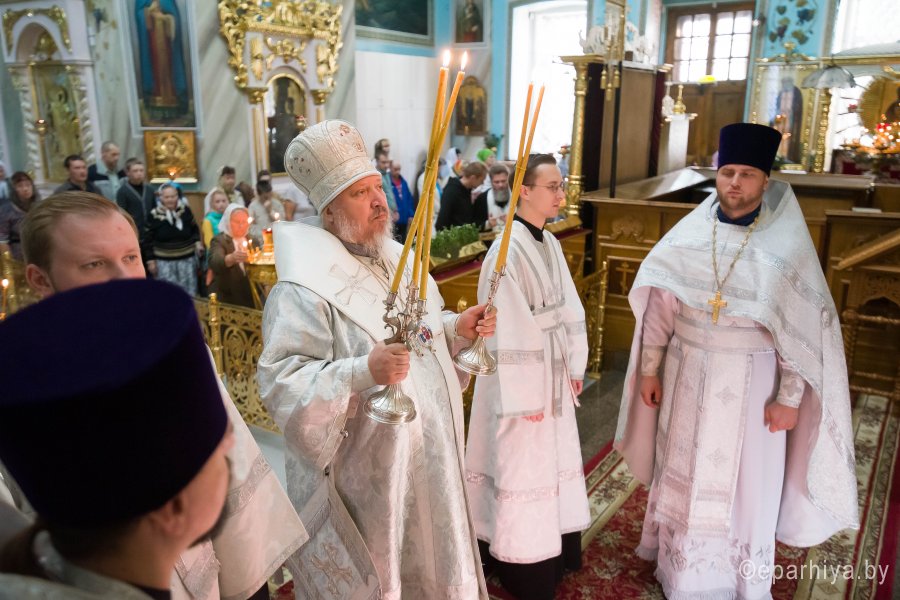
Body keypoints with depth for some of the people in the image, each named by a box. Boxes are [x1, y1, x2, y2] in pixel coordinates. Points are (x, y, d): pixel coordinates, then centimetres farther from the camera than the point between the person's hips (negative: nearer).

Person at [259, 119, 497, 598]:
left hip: (426, 454, 8)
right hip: (363, 472, -7)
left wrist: (457, 328, -4)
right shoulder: (305, 287, -22)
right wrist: (364, 372, -38)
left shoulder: (398, 259, 5)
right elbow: (281, 384, -26)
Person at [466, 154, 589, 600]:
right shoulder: (508, 250, -21)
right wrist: (526, 394, -19)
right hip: (521, 374, -8)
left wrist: (574, 365, 11)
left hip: (553, 370, 8)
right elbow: (509, 331, -21)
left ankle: (555, 547, 39)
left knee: (554, 459, 19)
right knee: (523, 467, 8)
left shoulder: (550, 244, 4)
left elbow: (568, 309, 10)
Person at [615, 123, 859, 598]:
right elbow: (659, 305, 2)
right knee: (681, 470, 15)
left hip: (750, 381, -2)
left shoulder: (788, 245, -9)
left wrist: (789, 397, -9)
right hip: (688, 374, 3)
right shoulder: (688, 235, -3)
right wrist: (649, 368, 2)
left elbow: (803, 329, -7)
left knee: (743, 482, 10)